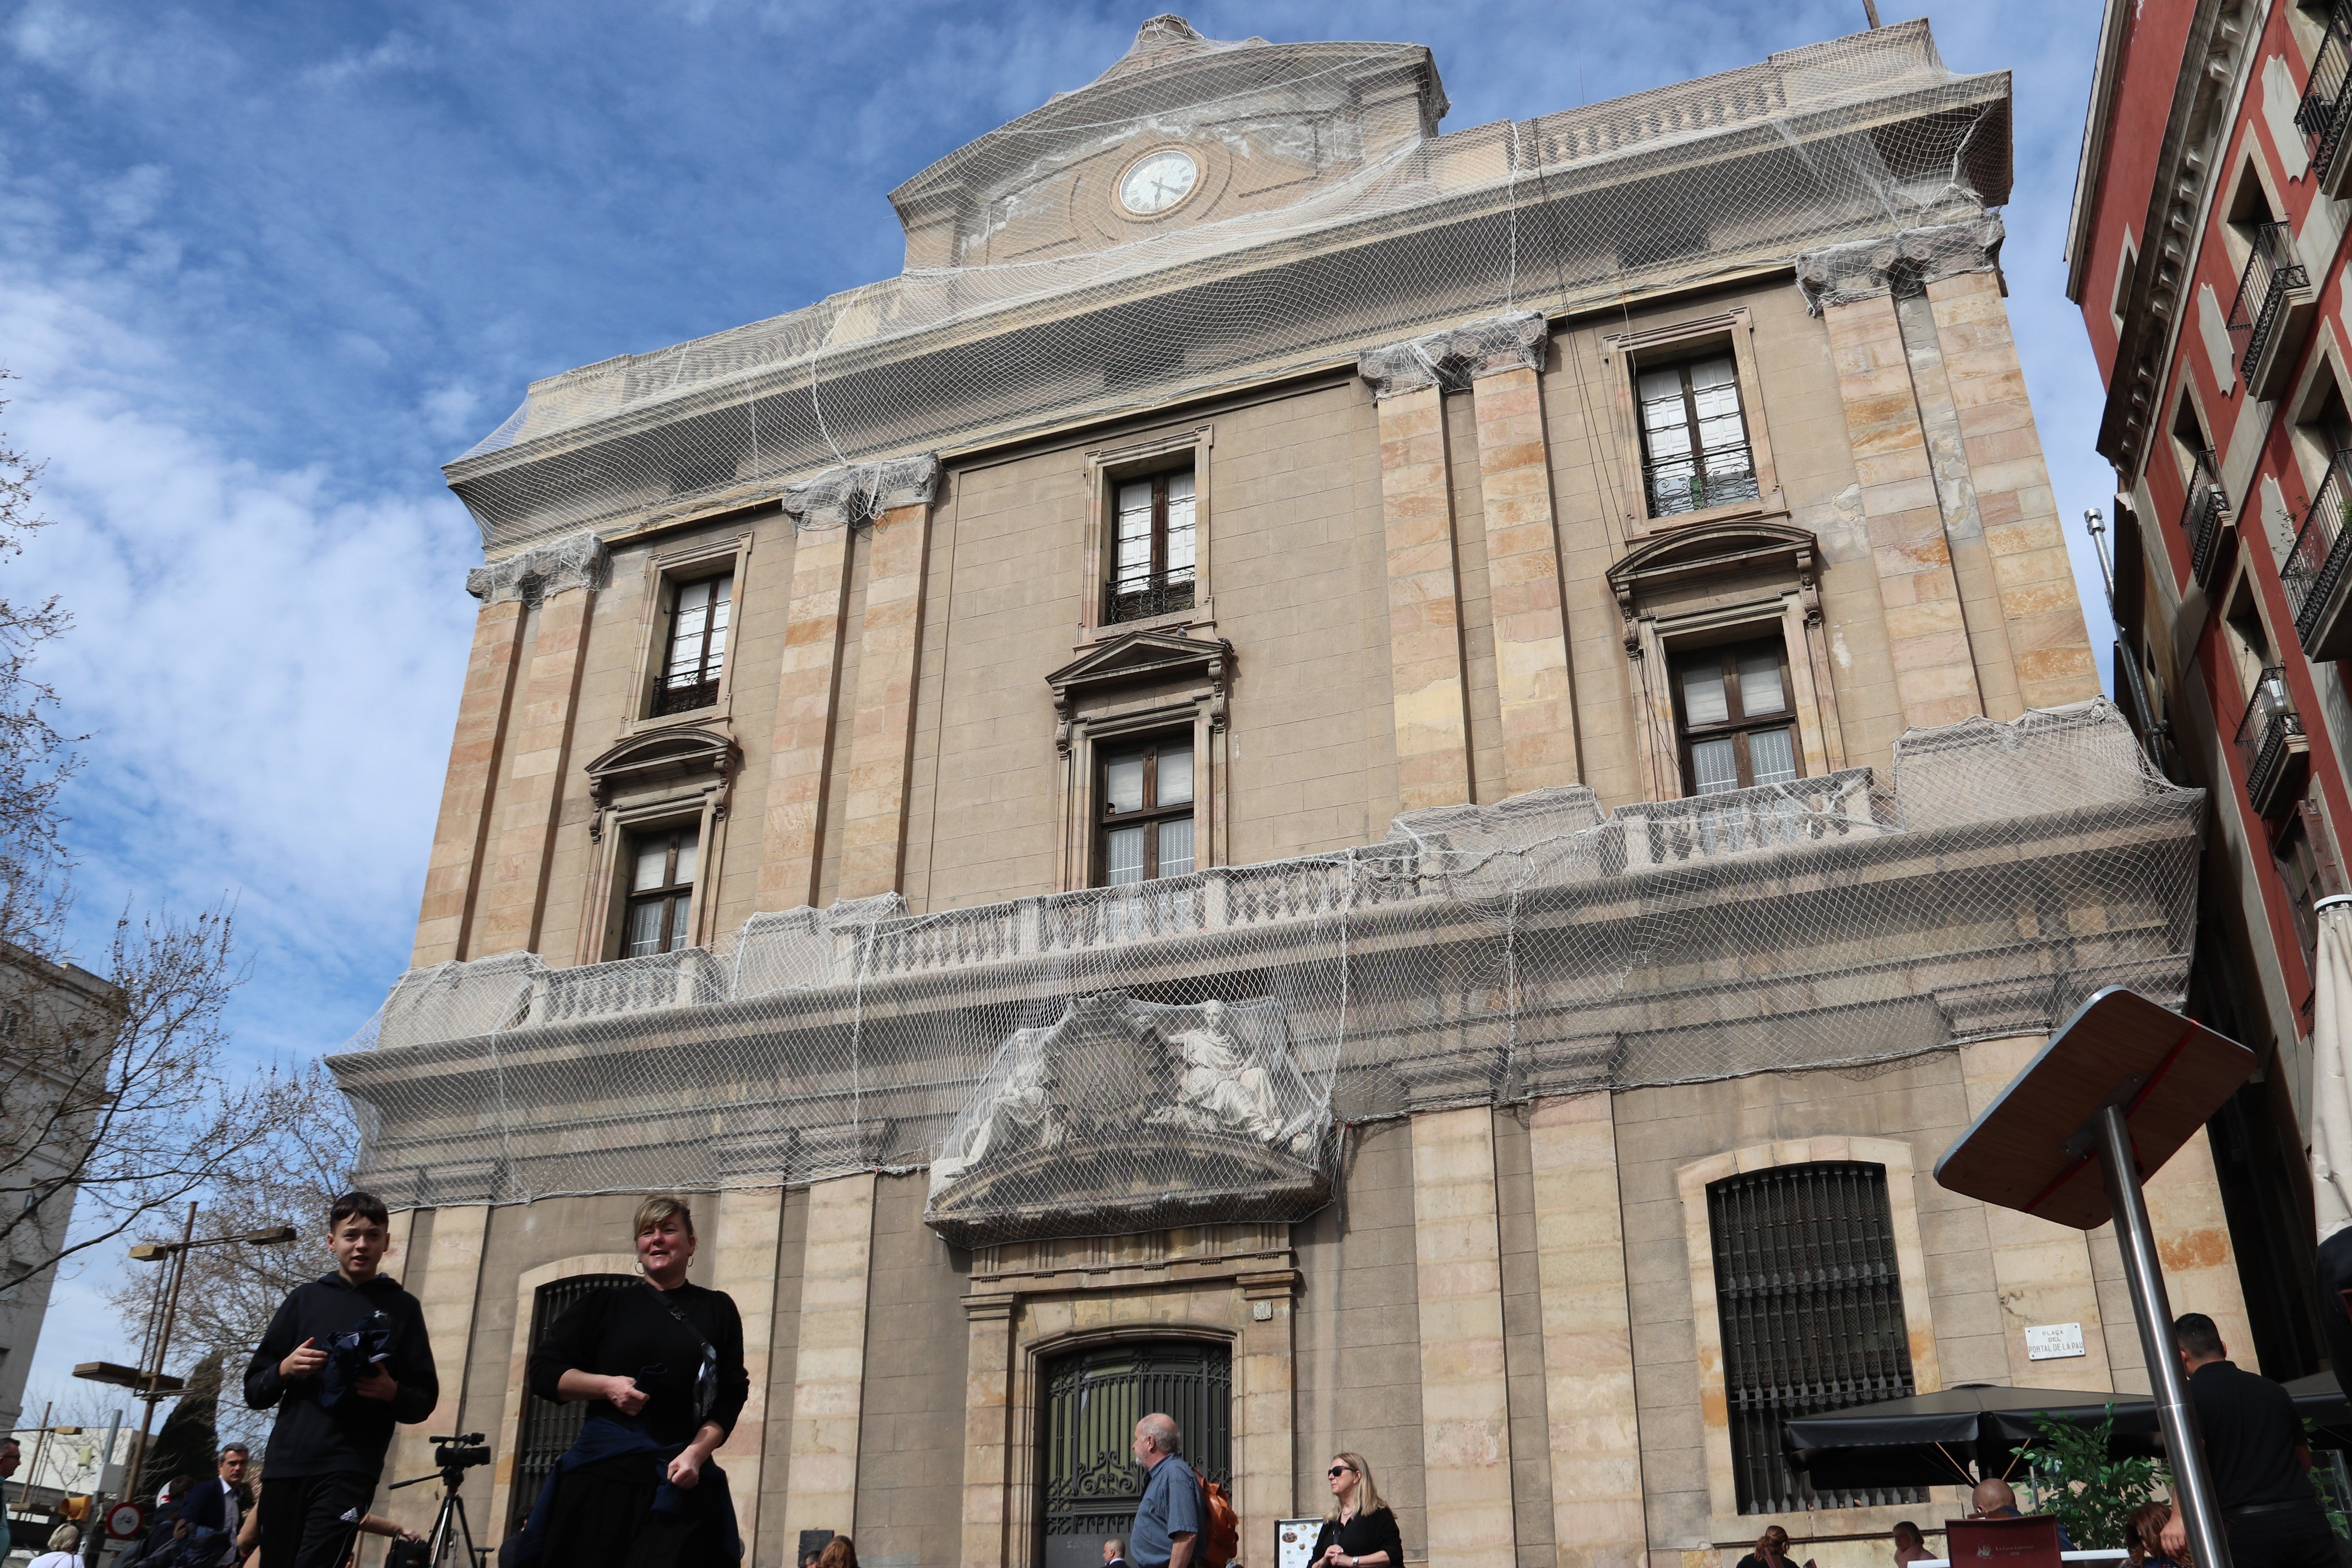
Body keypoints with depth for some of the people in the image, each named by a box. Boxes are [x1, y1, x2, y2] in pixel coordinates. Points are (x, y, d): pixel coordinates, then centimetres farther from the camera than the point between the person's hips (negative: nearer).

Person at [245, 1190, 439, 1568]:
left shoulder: (401, 1307, 9)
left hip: (350, 1469, -3)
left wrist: (392, 1393, -13)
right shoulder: (304, 1299, 14)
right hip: (285, 1464, 3)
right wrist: (284, 1370, -7)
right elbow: (254, 1391, 14)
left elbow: (425, 1399, 8)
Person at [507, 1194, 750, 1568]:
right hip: (603, 1472, 0)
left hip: (683, 1480, 0)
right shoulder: (605, 1305, 13)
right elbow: (544, 1371, 8)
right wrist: (608, 1385, -9)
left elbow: (731, 1396, 6)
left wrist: (696, 1453, -11)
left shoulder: (717, 1310, 11)